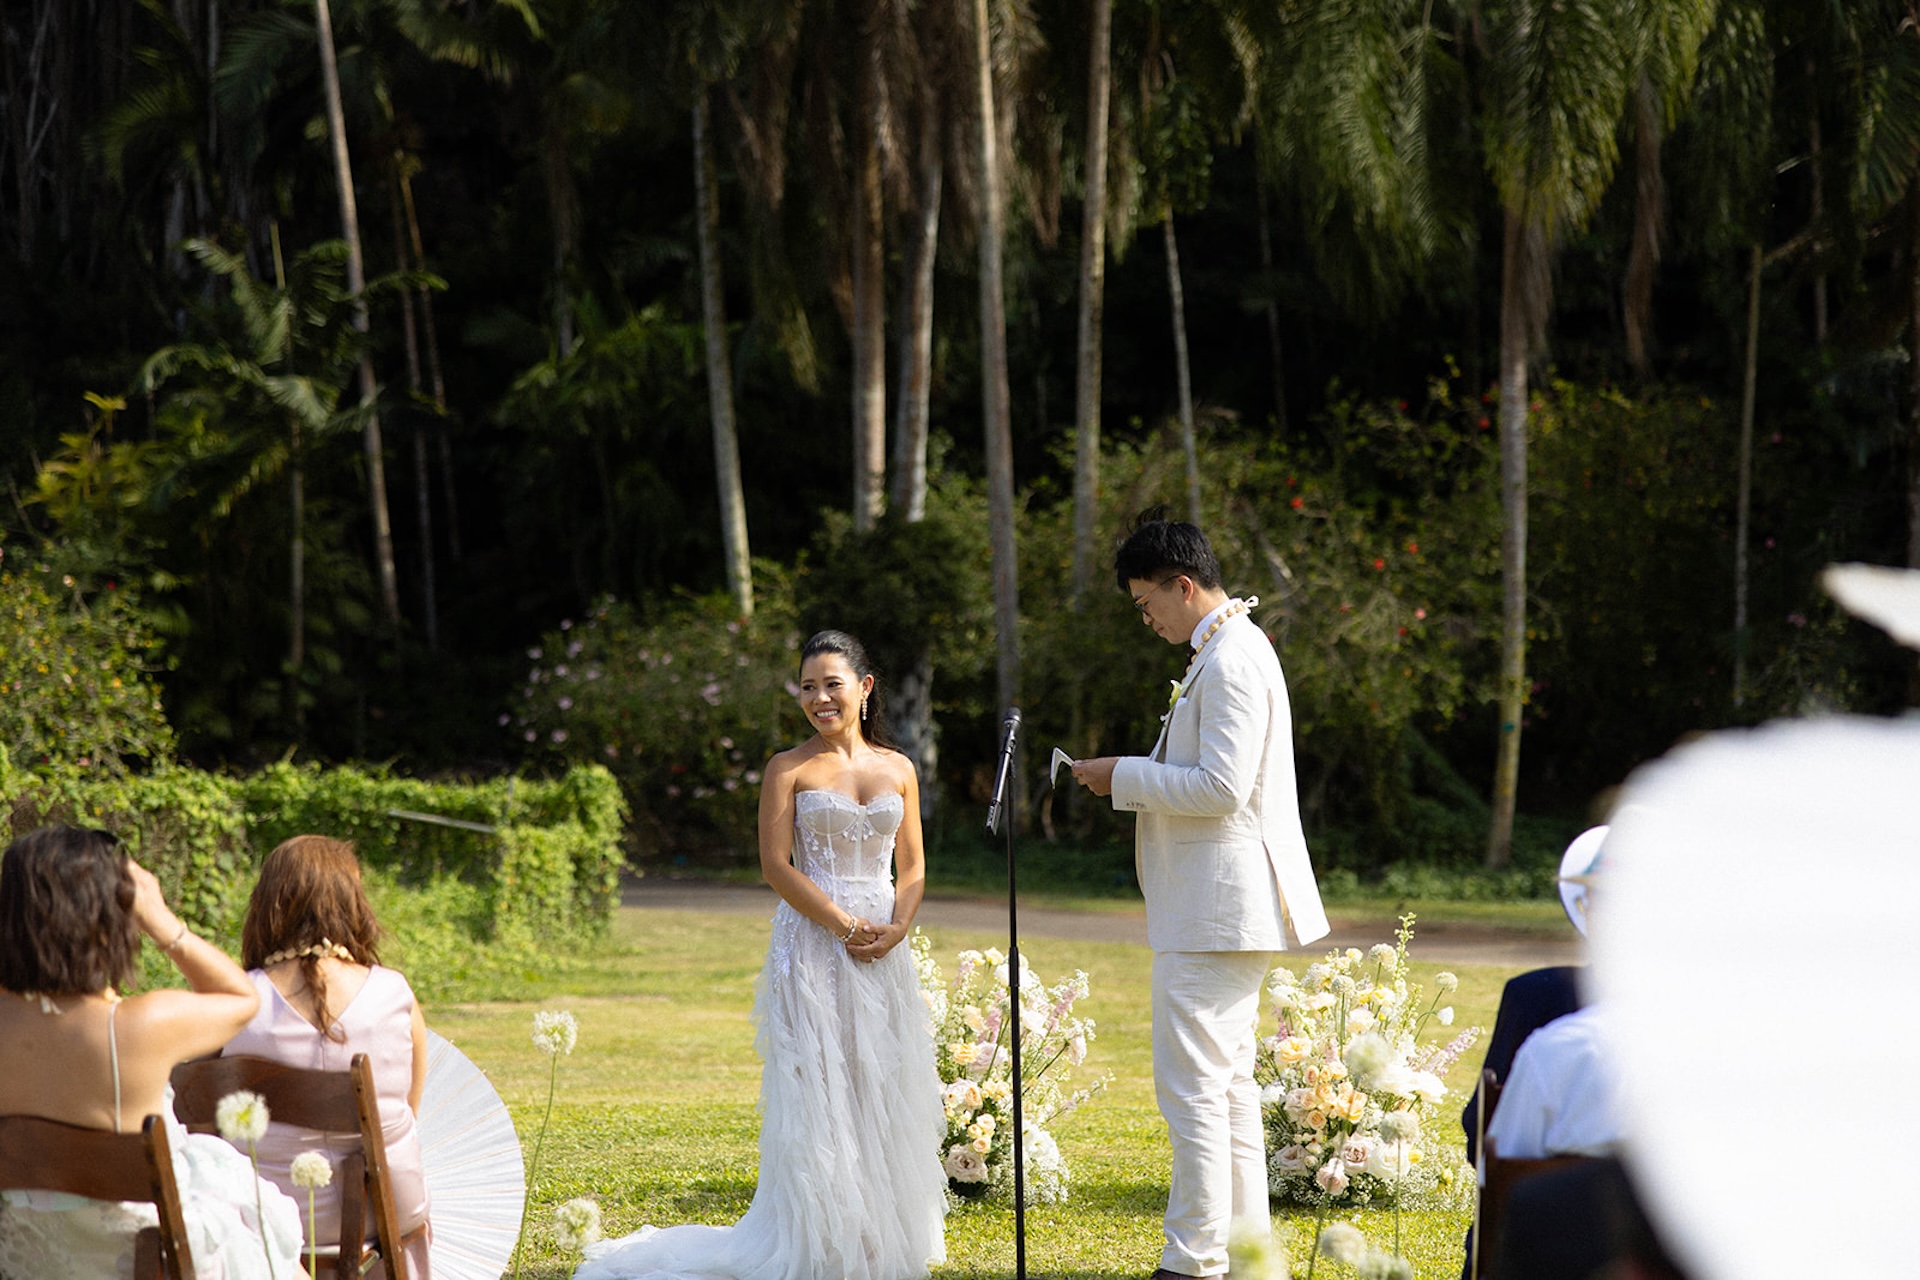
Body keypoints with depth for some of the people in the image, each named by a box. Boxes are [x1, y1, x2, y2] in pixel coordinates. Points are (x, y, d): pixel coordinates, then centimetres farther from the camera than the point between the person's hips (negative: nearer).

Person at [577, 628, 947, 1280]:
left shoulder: (898, 770, 11)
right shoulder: (789, 769, -1)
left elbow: (913, 868, 12)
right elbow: (776, 864, -9)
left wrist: (895, 930, -6)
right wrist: (846, 925, -14)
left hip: (882, 956, 4)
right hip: (812, 950, -4)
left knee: (885, 1095, 5)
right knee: (815, 1096, -6)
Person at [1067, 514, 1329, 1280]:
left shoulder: (1231, 663, -17)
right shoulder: (1231, 651, 17)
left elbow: (1222, 786, -23)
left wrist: (1126, 777, -14)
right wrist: (1134, 780, 14)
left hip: (1215, 911, -11)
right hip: (1228, 903, 11)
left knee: (1192, 1087, -9)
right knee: (1228, 1082, 15)